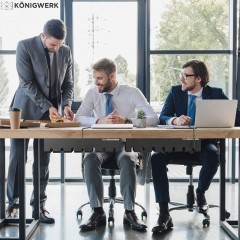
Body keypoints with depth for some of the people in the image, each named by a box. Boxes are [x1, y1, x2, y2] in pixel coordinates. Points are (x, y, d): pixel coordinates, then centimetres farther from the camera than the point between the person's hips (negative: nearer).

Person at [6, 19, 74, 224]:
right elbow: (27, 82, -15)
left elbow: (68, 83, 7)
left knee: (43, 161, 5)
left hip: (51, 111, 3)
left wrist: (66, 104, -11)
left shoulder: (66, 52, 2)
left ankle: (39, 204, 13)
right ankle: (13, 201, 16)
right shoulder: (25, 46, -10)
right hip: (26, 109, -3)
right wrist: (47, 106, -20)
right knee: (17, 157, 1)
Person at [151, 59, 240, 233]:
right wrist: (175, 120, -26)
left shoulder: (216, 94, 2)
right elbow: (162, 117, -3)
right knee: (156, 158, -28)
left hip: (204, 142, -1)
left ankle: (200, 192, -1)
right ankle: (164, 215, -26)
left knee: (213, 156, -36)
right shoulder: (175, 92, 6)